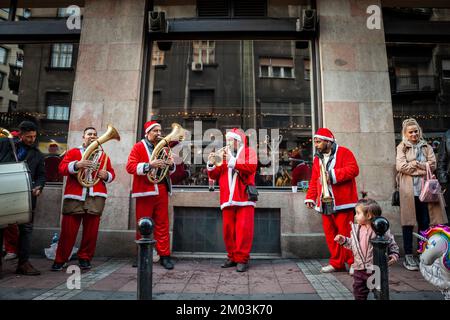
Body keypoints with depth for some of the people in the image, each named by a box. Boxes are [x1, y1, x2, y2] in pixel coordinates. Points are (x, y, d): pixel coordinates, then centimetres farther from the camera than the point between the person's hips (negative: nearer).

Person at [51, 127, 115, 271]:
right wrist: (76, 165, -18)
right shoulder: (73, 152, 13)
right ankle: (60, 260, 15)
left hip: (95, 197, 2)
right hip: (74, 196, -1)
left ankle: (85, 258, 17)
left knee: (91, 230, 3)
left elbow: (111, 173, 17)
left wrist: (106, 175, -6)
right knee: (68, 230, 1)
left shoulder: (103, 156, 19)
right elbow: (62, 168, 0)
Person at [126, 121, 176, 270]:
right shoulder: (138, 147, 2)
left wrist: (171, 165, -3)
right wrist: (149, 165, -21)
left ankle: (164, 255, 9)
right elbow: (130, 167, -9)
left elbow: (170, 170, 20)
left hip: (162, 190, 4)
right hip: (145, 190, -3)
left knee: (162, 224, 4)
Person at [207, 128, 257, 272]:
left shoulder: (249, 152, 10)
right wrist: (211, 165, -3)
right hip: (228, 198, 4)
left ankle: (242, 259, 4)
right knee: (228, 229, 6)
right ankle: (232, 257, 18)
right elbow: (214, 175, 16)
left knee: (243, 228, -6)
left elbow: (251, 167, -11)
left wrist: (232, 161, -12)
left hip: (244, 198, -4)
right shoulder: (224, 154, 20)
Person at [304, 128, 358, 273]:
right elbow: (314, 181, 17)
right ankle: (337, 262, 21)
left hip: (342, 202, -6)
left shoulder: (344, 153, -2)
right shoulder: (317, 158, 17)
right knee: (330, 234, 9)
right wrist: (310, 198, 6)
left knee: (346, 233, -3)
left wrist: (333, 174, -20)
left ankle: (353, 263, 13)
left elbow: (353, 169, -16)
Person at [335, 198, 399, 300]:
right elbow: (352, 244, 12)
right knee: (359, 292, 15)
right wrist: (344, 240, -2)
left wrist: (394, 254, -15)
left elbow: (392, 244, -2)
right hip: (359, 268, 5)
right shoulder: (356, 228, 1)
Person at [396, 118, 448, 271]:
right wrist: (423, 169, -8)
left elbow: (433, 164, 1)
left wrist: (414, 164, -9)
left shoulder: (426, 147, 15)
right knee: (408, 222, -1)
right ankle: (408, 255, 6)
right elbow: (400, 166, -9)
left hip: (424, 189, 3)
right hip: (408, 190, -3)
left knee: (425, 222, 7)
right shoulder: (401, 148, 6)